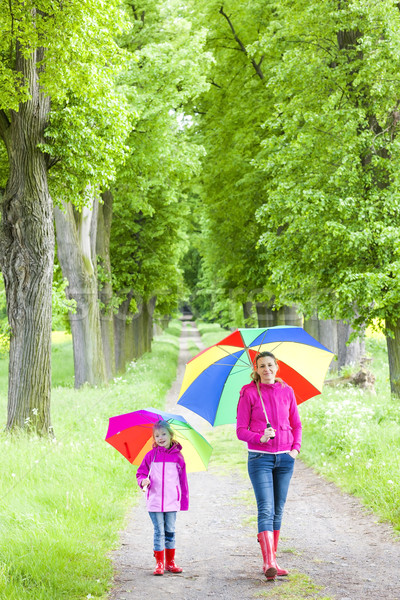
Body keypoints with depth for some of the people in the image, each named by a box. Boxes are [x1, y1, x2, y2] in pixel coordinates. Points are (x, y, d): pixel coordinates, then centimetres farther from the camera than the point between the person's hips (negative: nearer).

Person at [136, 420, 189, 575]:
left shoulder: (177, 456, 4)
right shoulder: (151, 455, 3)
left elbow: (182, 479, 8)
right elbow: (141, 473, 8)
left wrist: (184, 500, 7)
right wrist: (143, 481, -15)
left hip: (172, 502, 1)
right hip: (154, 501, -1)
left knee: (170, 531, 6)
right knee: (159, 532, 0)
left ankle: (170, 562, 16)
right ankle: (159, 563, 6)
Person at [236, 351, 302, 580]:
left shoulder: (286, 391, 7)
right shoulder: (249, 393, -3)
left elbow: (297, 424, 16)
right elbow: (241, 430, -2)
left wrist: (296, 448, 1)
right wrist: (260, 437, -19)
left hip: (285, 458, 4)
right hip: (260, 457, -4)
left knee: (278, 510, 6)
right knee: (266, 509, -13)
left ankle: (272, 561, 13)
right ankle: (269, 563, -20)